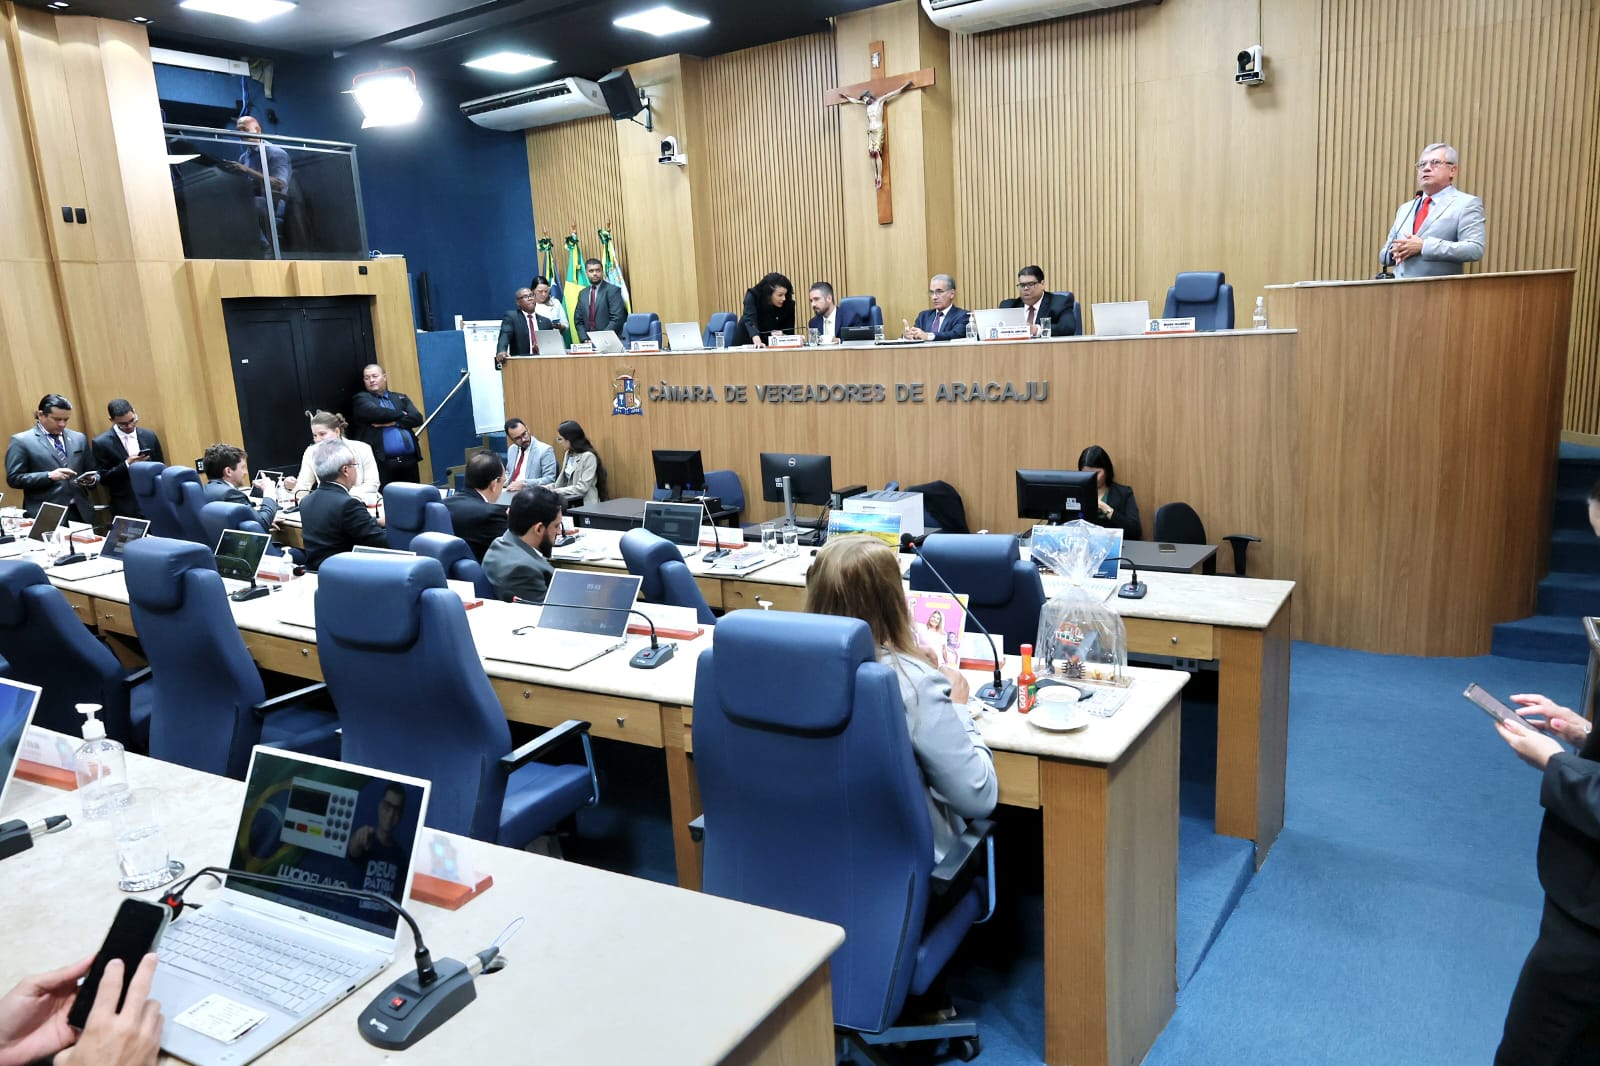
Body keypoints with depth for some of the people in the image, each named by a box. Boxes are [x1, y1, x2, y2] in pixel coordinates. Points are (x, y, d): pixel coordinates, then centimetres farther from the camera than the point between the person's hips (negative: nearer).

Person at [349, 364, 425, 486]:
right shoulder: (361, 399, 9)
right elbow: (376, 413, -11)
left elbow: (417, 418, 4)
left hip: (409, 461, 4)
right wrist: (401, 414, 3)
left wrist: (392, 422, -8)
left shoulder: (401, 398, 19)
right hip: (382, 462, -4)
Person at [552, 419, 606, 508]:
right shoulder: (569, 454, 15)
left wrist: (555, 491, -18)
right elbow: (563, 482, 17)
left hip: (585, 504, -7)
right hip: (569, 502, 7)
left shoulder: (588, 456, -12)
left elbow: (582, 488, -18)